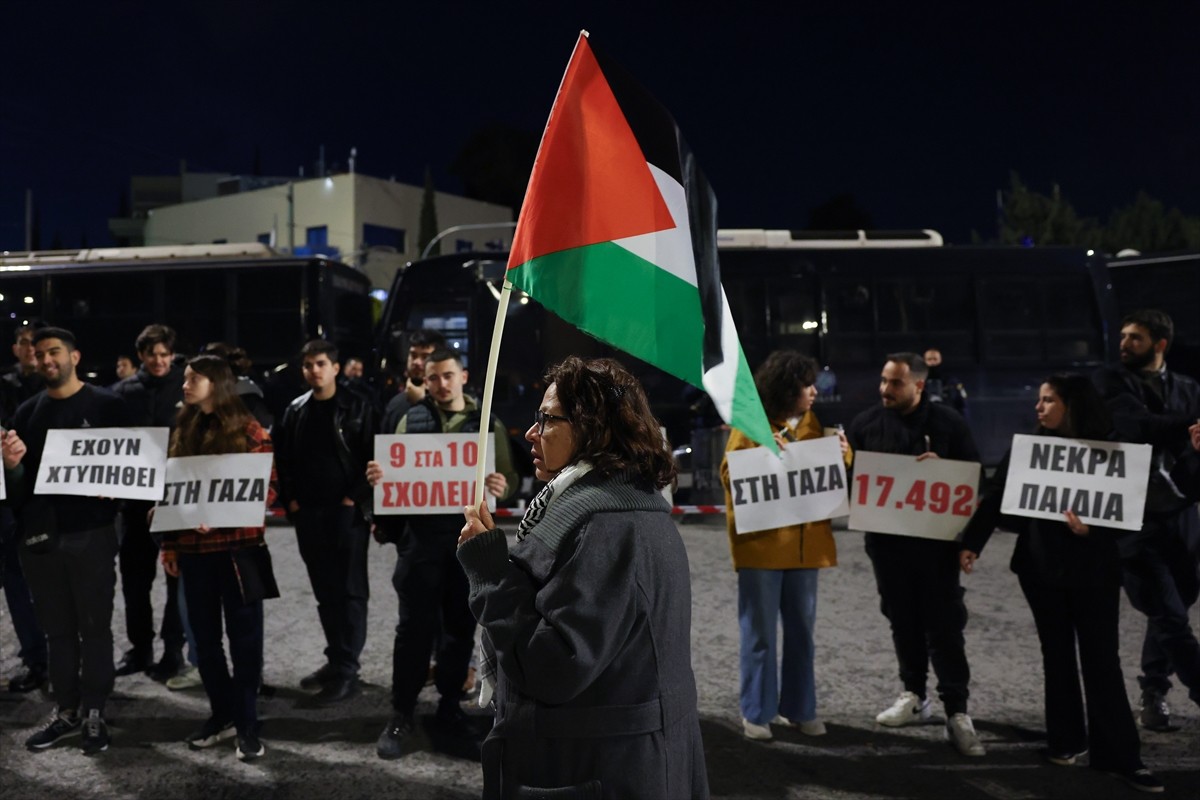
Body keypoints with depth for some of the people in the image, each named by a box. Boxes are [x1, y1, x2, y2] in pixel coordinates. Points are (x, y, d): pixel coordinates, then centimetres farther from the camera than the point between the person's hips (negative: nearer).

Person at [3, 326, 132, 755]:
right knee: (57, 629, 11)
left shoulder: (106, 405, -1)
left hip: (91, 534, -4)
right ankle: (65, 710, 22)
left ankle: (94, 714, 12)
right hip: (41, 536, 4)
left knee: (95, 627, 4)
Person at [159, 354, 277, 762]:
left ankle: (247, 724, 12)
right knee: (204, 634, 12)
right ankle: (222, 714, 26)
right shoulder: (184, 431, 12)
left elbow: (267, 489, -8)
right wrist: (169, 543, 10)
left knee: (243, 635, 2)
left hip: (238, 546, -5)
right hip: (194, 548, 5)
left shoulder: (248, 431, -4)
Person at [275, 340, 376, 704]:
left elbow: (374, 457, -6)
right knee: (324, 590, 11)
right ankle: (335, 660, 22)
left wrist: (356, 498, -13)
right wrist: (290, 500, 2)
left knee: (349, 589, -2)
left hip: (347, 511, -5)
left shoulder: (357, 408, -2)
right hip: (307, 513, 5)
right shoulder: (295, 411, 11)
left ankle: (347, 669, 2)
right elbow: (283, 459, 13)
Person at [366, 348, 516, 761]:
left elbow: (509, 477, 4)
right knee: (415, 626, 4)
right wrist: (378, 475, -13)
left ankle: (449, 711, 23)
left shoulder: (489, 423, 6)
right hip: (420, 534, 0)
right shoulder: (411, 419, 7)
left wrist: (502, 486, -20)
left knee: (460, 627, 9)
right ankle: (401, 715, 17)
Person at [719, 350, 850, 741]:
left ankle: (798, 708, 24)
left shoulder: (812, 423, 11)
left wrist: (842, 454, -5)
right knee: (760, 630, 3)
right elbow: (730, 475, -11)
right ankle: (756, 712, 14)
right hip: (761, 542, -5)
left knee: (801, 628, 12)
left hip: (804, 542, 6)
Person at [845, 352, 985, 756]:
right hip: (886, 539, 3)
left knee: (944, 623, -1)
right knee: (902, 619, 13)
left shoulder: (947, 421, -2)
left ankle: (957, 712, 6)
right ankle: (914, 695, 29)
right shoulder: (866, 423, 3)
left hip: (936, 538, -2)